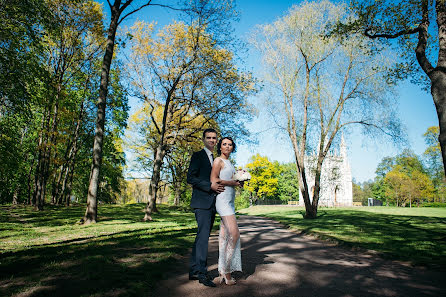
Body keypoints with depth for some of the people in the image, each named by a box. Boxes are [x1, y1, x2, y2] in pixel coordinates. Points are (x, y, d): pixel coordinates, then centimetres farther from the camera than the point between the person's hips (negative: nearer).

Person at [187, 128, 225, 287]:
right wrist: (210, 185, -17)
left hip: (212, 204, 8)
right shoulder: (197, 156, -1)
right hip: (202, 202, -7)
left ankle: (194, 271, 17)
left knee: (202, 236, 10)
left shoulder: (216, 159, 21)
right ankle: (202, 272, -4)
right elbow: (190, 178, -11)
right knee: (203, 234, -11)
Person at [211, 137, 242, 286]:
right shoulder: (218, 160, -5)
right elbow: (214, 180, -16)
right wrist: (234, 182, -10)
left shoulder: (228, 163, 21)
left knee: (224, 235, 7)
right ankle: (227, 272, -7)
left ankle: (222, 273, 11)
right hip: (222, 199, -9)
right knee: (234, 234, -15)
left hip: (229, 201, 9)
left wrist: (239, 181, 8)